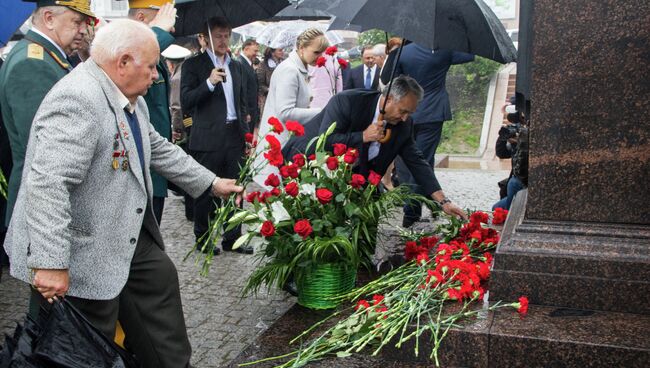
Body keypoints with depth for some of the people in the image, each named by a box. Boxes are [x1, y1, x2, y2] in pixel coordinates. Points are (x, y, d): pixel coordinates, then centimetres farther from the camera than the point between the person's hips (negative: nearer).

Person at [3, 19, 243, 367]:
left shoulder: (130, 99, 6)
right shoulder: (77, 100, -25)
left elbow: (159, 150, 18)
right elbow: (47, 183, -31)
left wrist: (211, 183, 20)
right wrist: (50, 263, -31)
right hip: (79, 262, -10)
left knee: (160, 280, 22)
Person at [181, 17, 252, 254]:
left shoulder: (236, 66, 15)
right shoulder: (193, 65, -1)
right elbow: (186, 103, -9)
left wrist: (246, 134, 15)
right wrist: (209, 82, -20)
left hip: (234, 137, 5)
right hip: (208, 138, -5)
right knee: (206, 191, 4)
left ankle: (232, 238, 19)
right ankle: (202, 239, 18)